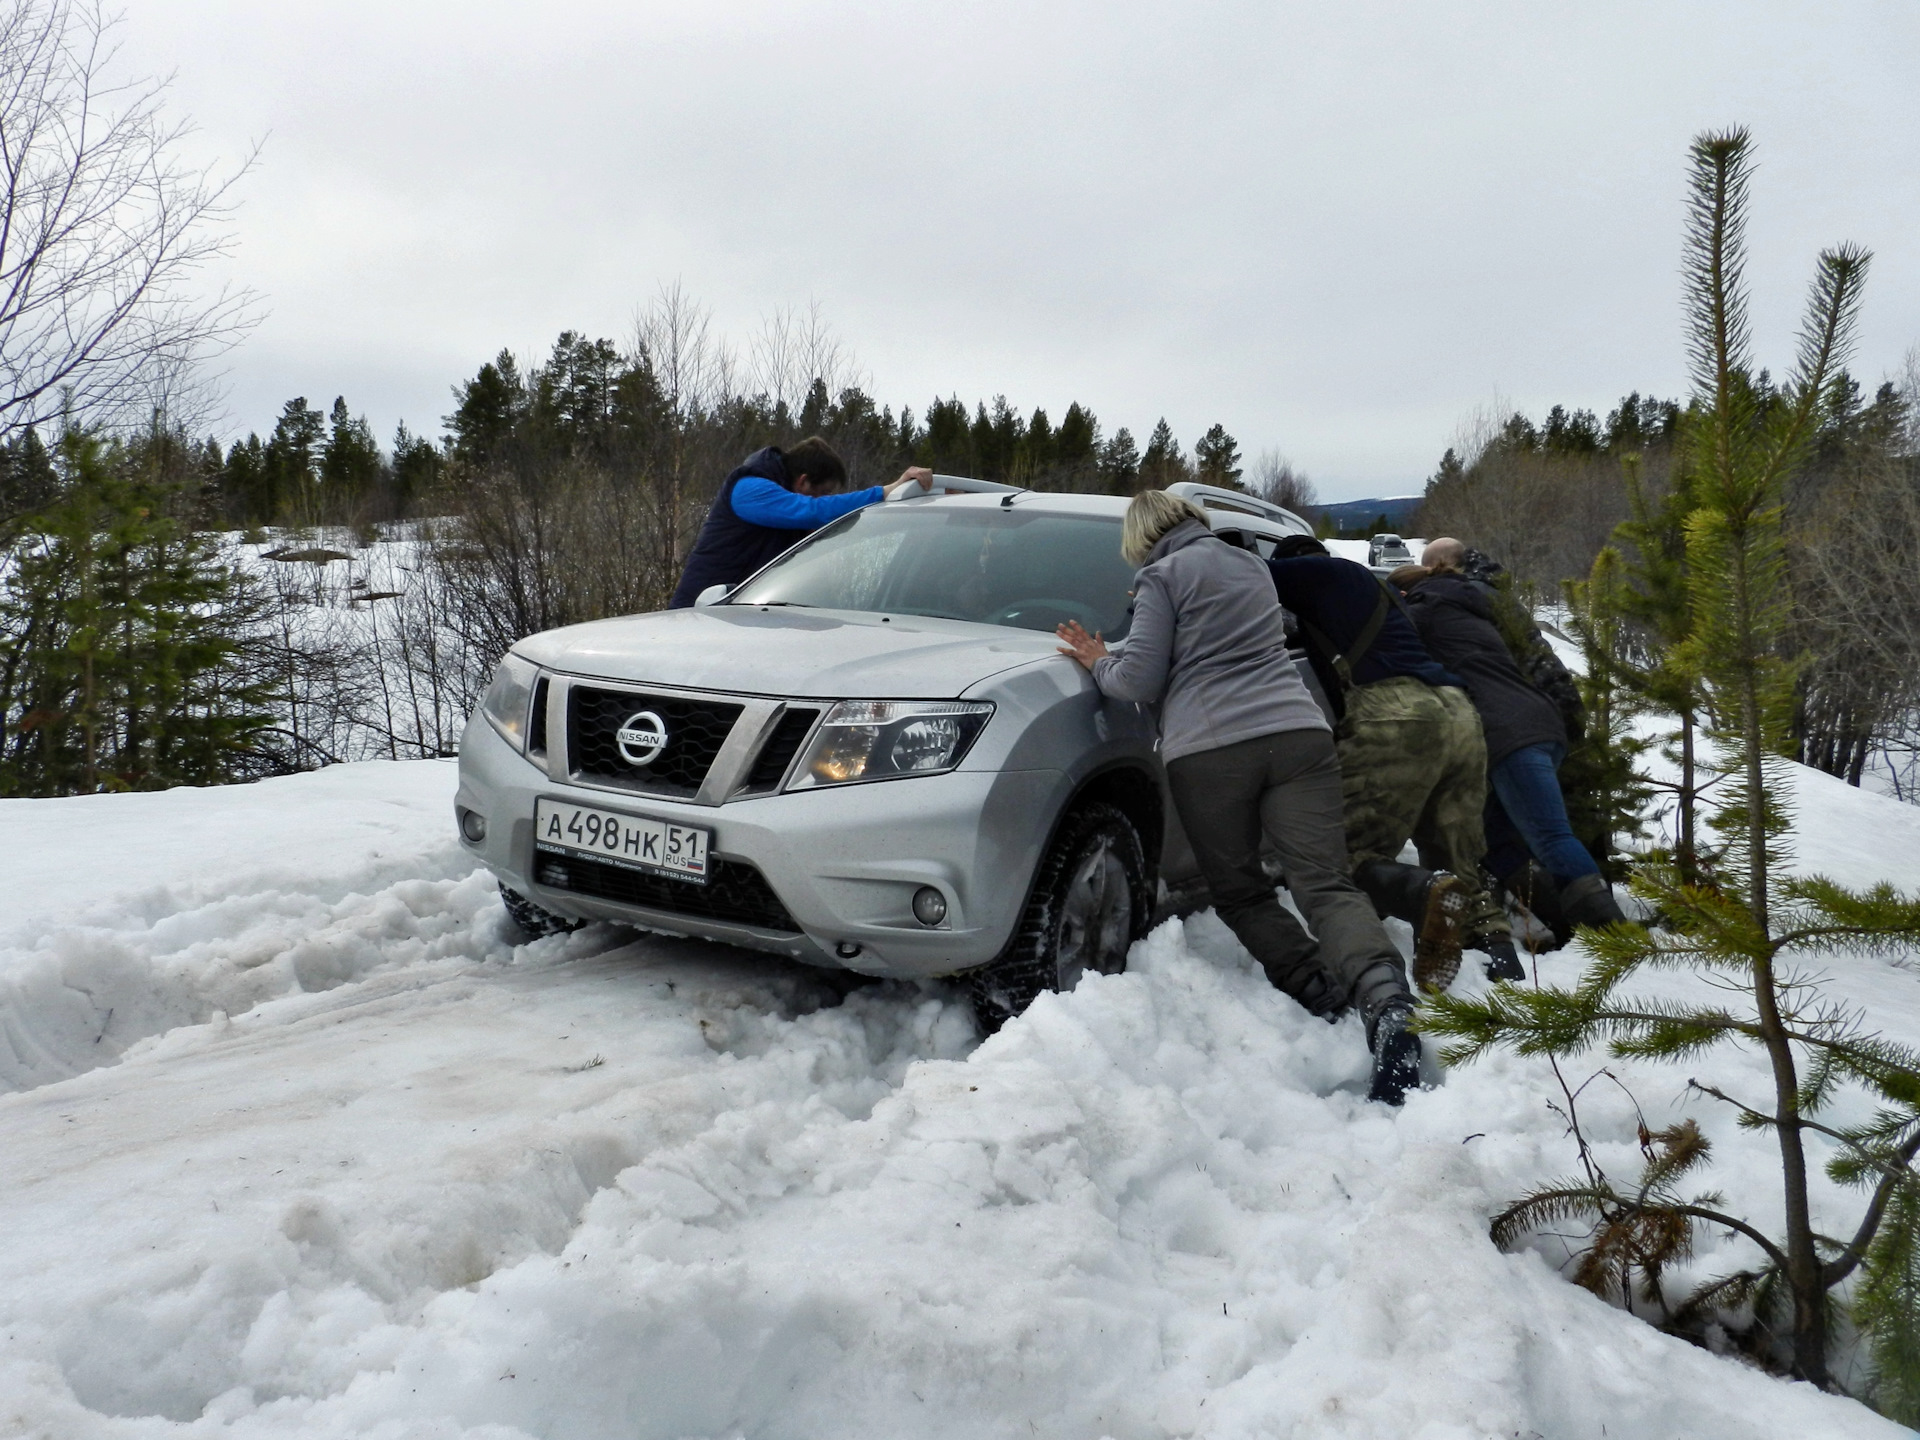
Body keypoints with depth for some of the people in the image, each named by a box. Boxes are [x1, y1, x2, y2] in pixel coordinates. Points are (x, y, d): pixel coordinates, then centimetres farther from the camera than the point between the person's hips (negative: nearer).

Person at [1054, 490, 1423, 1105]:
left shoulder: (1163, 577, 6)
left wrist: (1099, 663, 20)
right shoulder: (1252, 565, 26)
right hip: (1298, 732, 5)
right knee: (1326, 884, -6)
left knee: (1240, 892, 12)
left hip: (1207, 750, -4)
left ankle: (1314, 989, -3)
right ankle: (1386, 999, -27)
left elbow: (1140, 679, 1)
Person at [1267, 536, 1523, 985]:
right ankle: (1498, 948, -11)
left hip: (1396, 716, -8)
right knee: (1460, 871, 12)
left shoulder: (1322, 572, 15)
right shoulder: (1373, 586, 37)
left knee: (1353, 858, -9)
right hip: (1460, 715, 8)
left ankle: (1430, 894, -37)